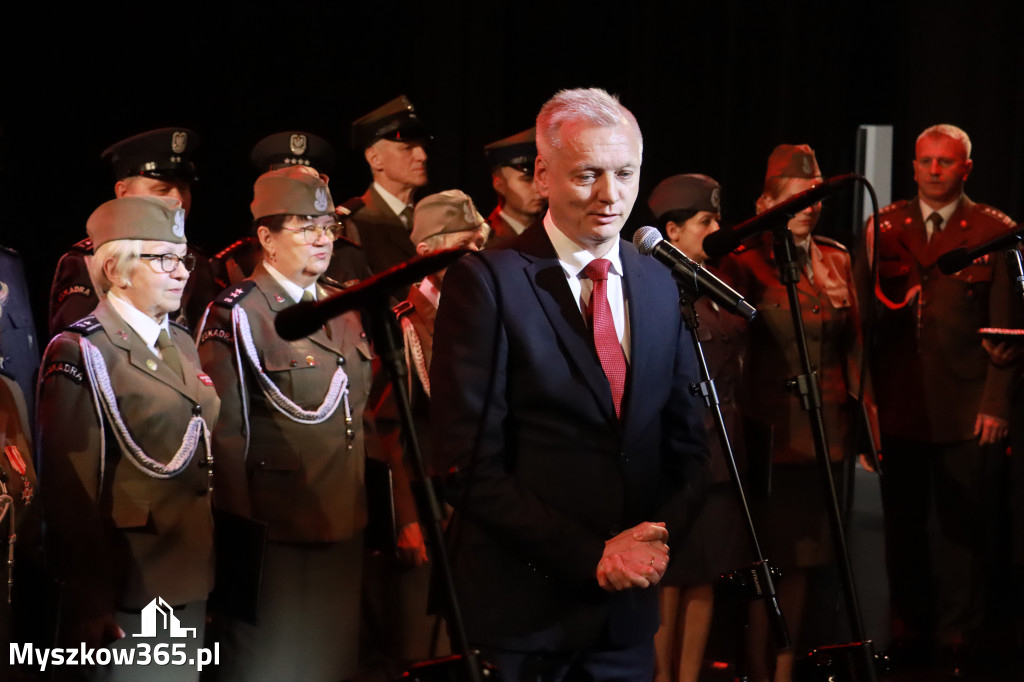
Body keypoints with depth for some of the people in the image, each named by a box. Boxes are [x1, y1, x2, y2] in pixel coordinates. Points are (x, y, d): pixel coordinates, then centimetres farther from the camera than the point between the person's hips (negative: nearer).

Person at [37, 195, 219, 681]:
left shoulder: (181, 345, 14)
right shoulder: (81, 353, -11)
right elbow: (71, 490, -16)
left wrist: (207, 576, 14)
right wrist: (92, 606, -18)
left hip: (189, 585, 8)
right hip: (127, 596, -7)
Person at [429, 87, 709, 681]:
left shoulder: (660, 286, 9)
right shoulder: (486, 282, -9)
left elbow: (688, 442, 11)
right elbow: (471, 465, -14)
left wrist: (661, 533, -8)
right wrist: (590, 555, -16)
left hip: (629, 608, 5)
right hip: (520, 610, -5)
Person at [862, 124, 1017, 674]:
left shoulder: (996, 232, 1)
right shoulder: (883, 229, 8)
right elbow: (864, 316, 6)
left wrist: (996, 403, -8)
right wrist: (862, 397, -3)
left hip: (964, 407, -2)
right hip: (898, 403, 3)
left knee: (960, 525, 3)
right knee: (903, 522, 9)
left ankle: (957, 639, 14)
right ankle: (910, 631, 21)